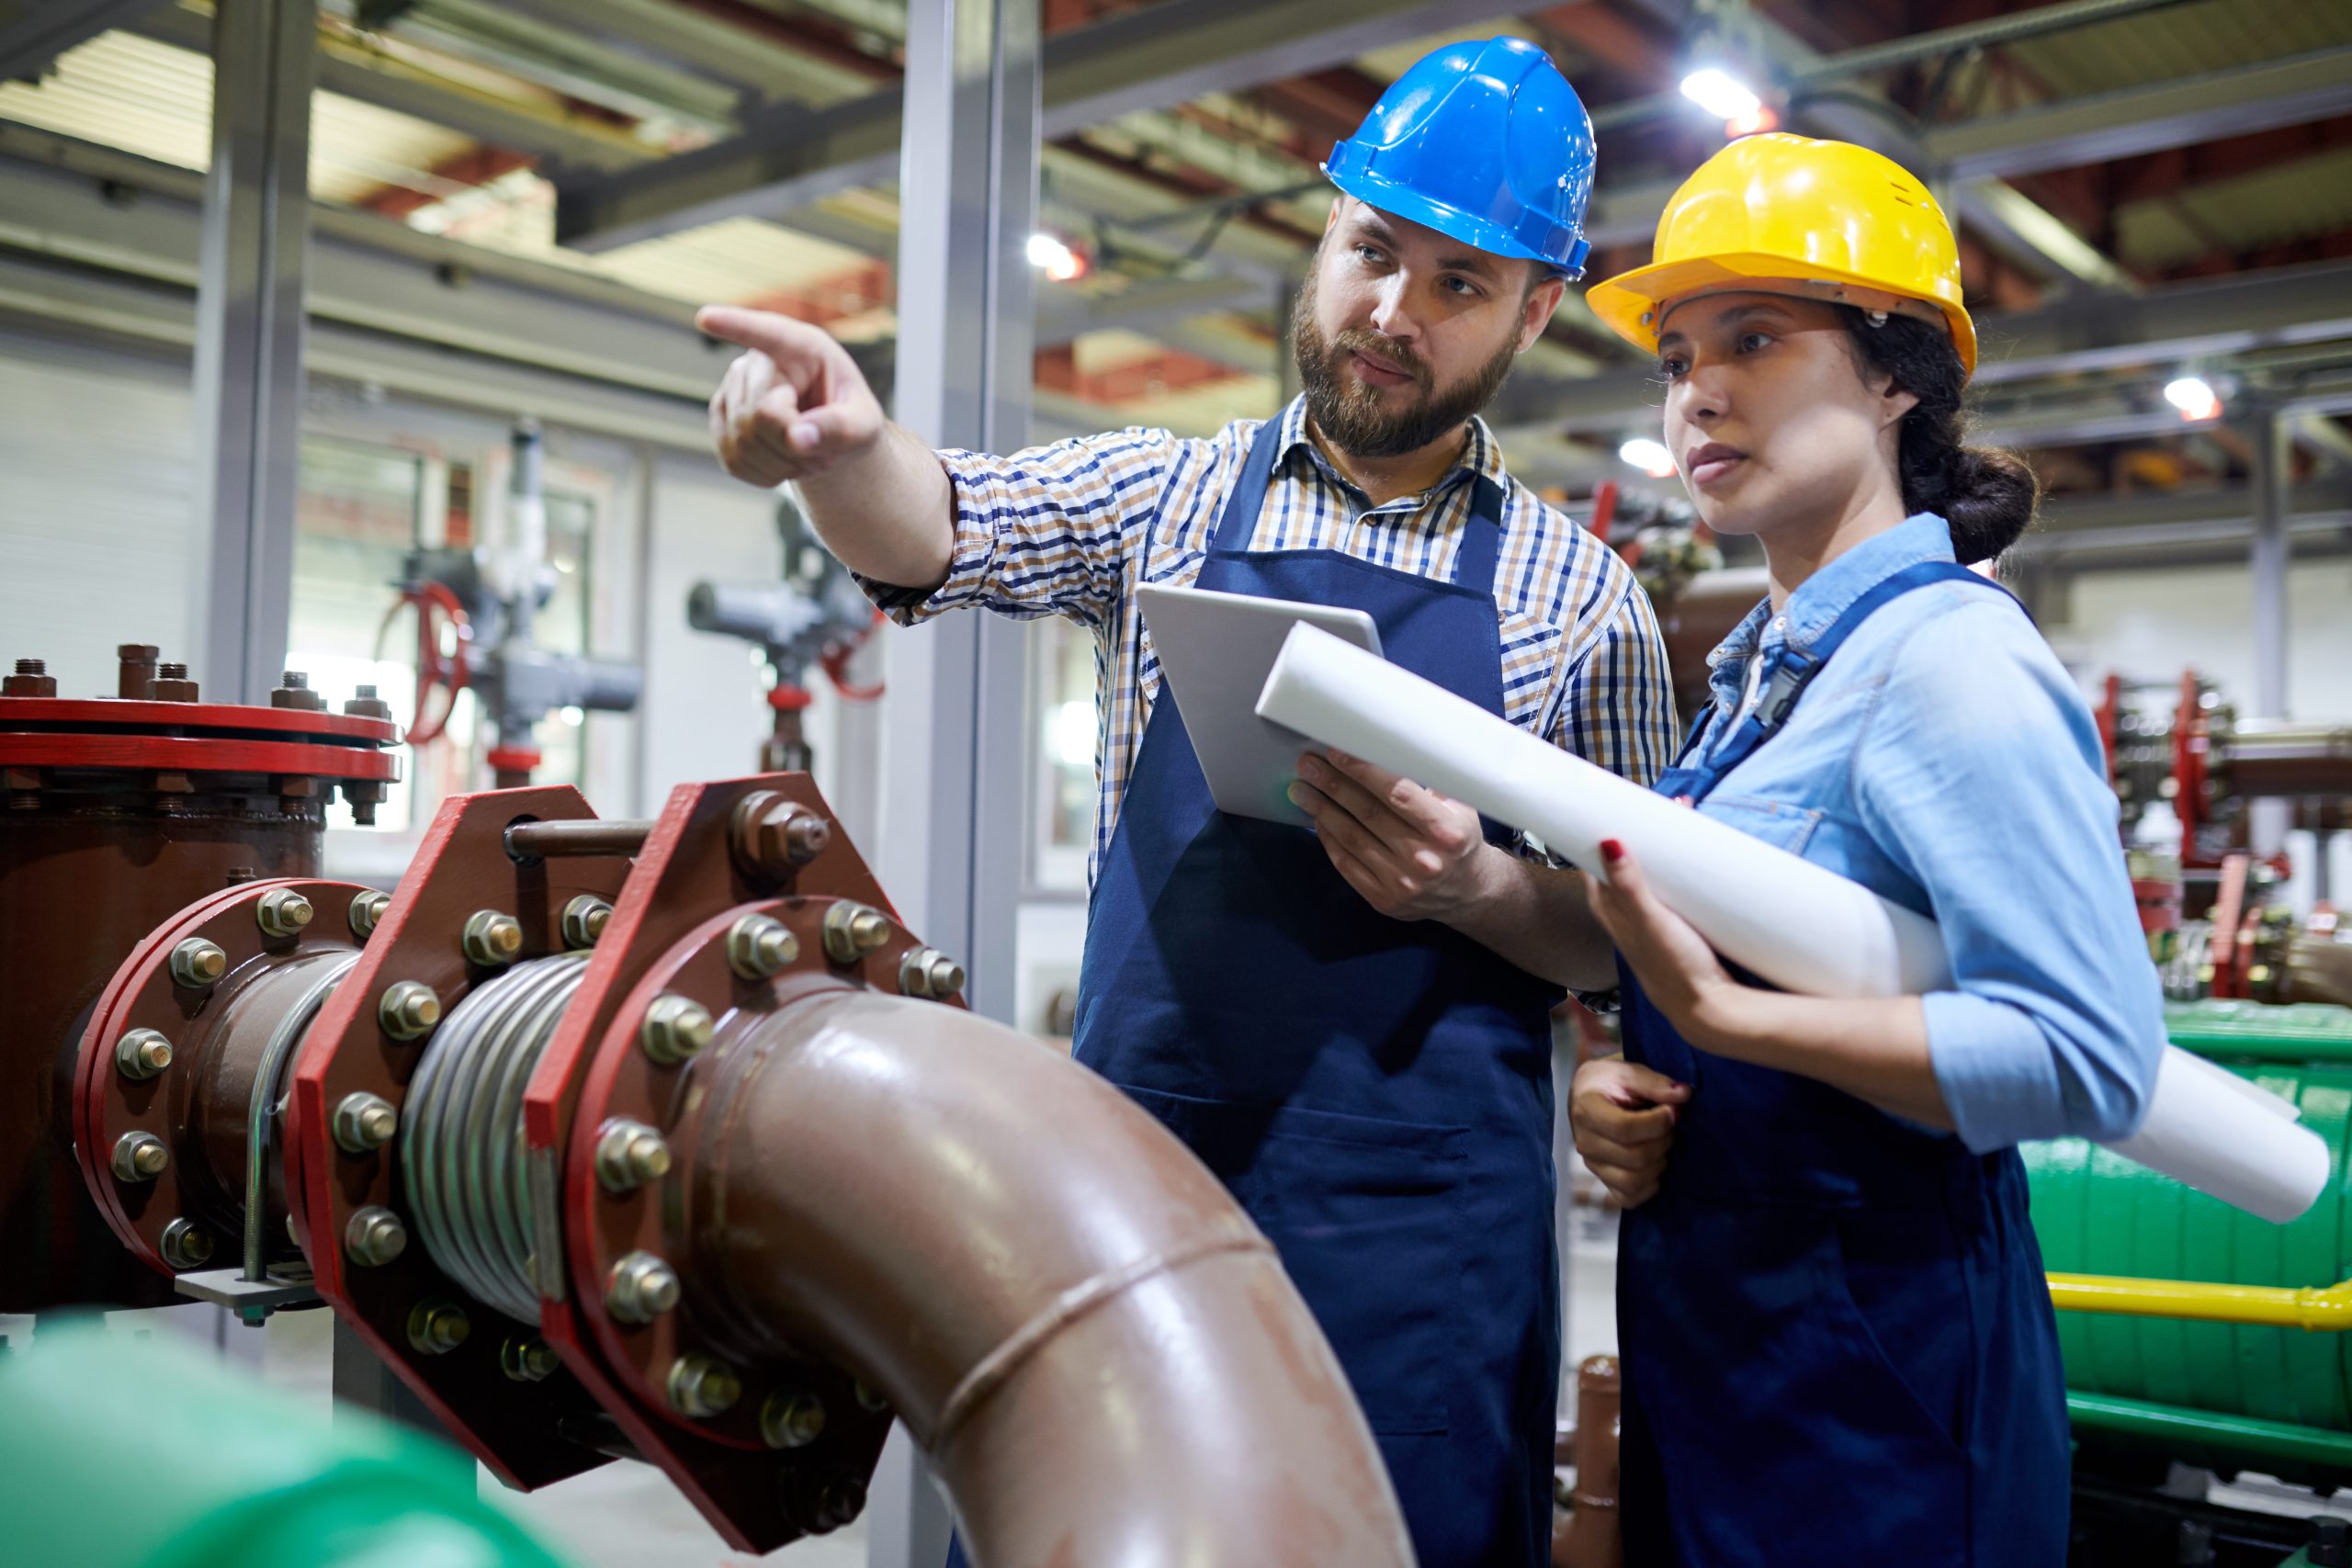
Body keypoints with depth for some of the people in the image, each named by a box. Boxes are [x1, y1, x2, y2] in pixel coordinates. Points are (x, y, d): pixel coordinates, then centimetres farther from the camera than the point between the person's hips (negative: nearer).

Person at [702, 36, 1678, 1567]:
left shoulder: (1584, 596, 5)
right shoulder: (1167, 497, 7)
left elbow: (1631, 937, 7)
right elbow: (940, 526, -10)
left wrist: (1478, 887, -14)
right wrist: (838, 439, -32)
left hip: (1421, 1222, -1)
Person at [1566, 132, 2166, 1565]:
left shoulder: (1950, 655, -17)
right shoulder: (1763, 667, 9)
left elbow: (2093, 1062, -23)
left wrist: (1728, 1015, -26)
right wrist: (1610, 1087, -1)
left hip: (1875, 1366, -8)